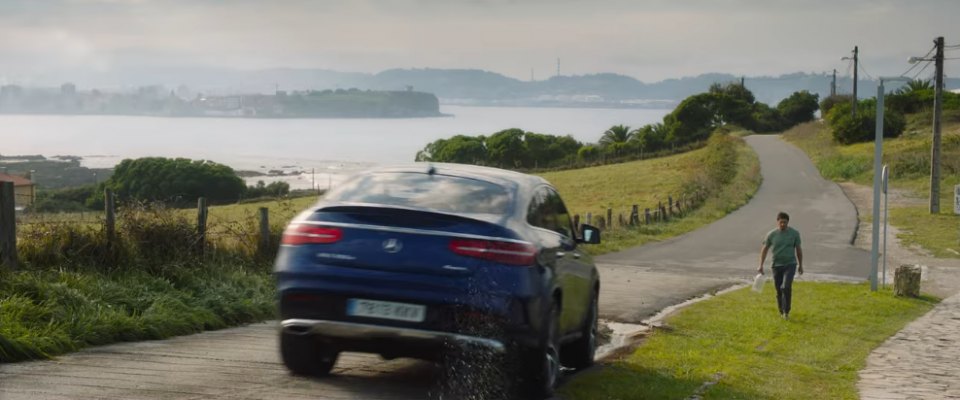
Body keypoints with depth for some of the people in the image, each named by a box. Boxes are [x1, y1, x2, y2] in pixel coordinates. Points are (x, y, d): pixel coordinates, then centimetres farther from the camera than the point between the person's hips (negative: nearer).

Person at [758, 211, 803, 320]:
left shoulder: (794, 233, -2)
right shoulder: (771, 234, -2)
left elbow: (798, 250, 8)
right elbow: (764, 249, 7)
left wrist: (800, 265, 12)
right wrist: (761, 266, 2)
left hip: (790, 264, -2)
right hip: (777, 265, 2)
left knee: (786, 287, -19)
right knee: (779, 290, 6)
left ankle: (786, 312, -10)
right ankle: (781, 311, 23)